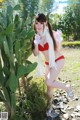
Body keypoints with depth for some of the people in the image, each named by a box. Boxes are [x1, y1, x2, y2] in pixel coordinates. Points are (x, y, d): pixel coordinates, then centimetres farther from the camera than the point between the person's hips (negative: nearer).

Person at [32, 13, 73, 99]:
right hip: (48, 63, 5)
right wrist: (36, 43, -21)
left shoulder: (52, 33, -18)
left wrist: (59, 40, -25)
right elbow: (36, 54, -7)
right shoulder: (36, 36, -6)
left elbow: (58, 50, -11)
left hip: (58, 60, -5)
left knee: (49, 82, -20)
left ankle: (67, 88, 4)